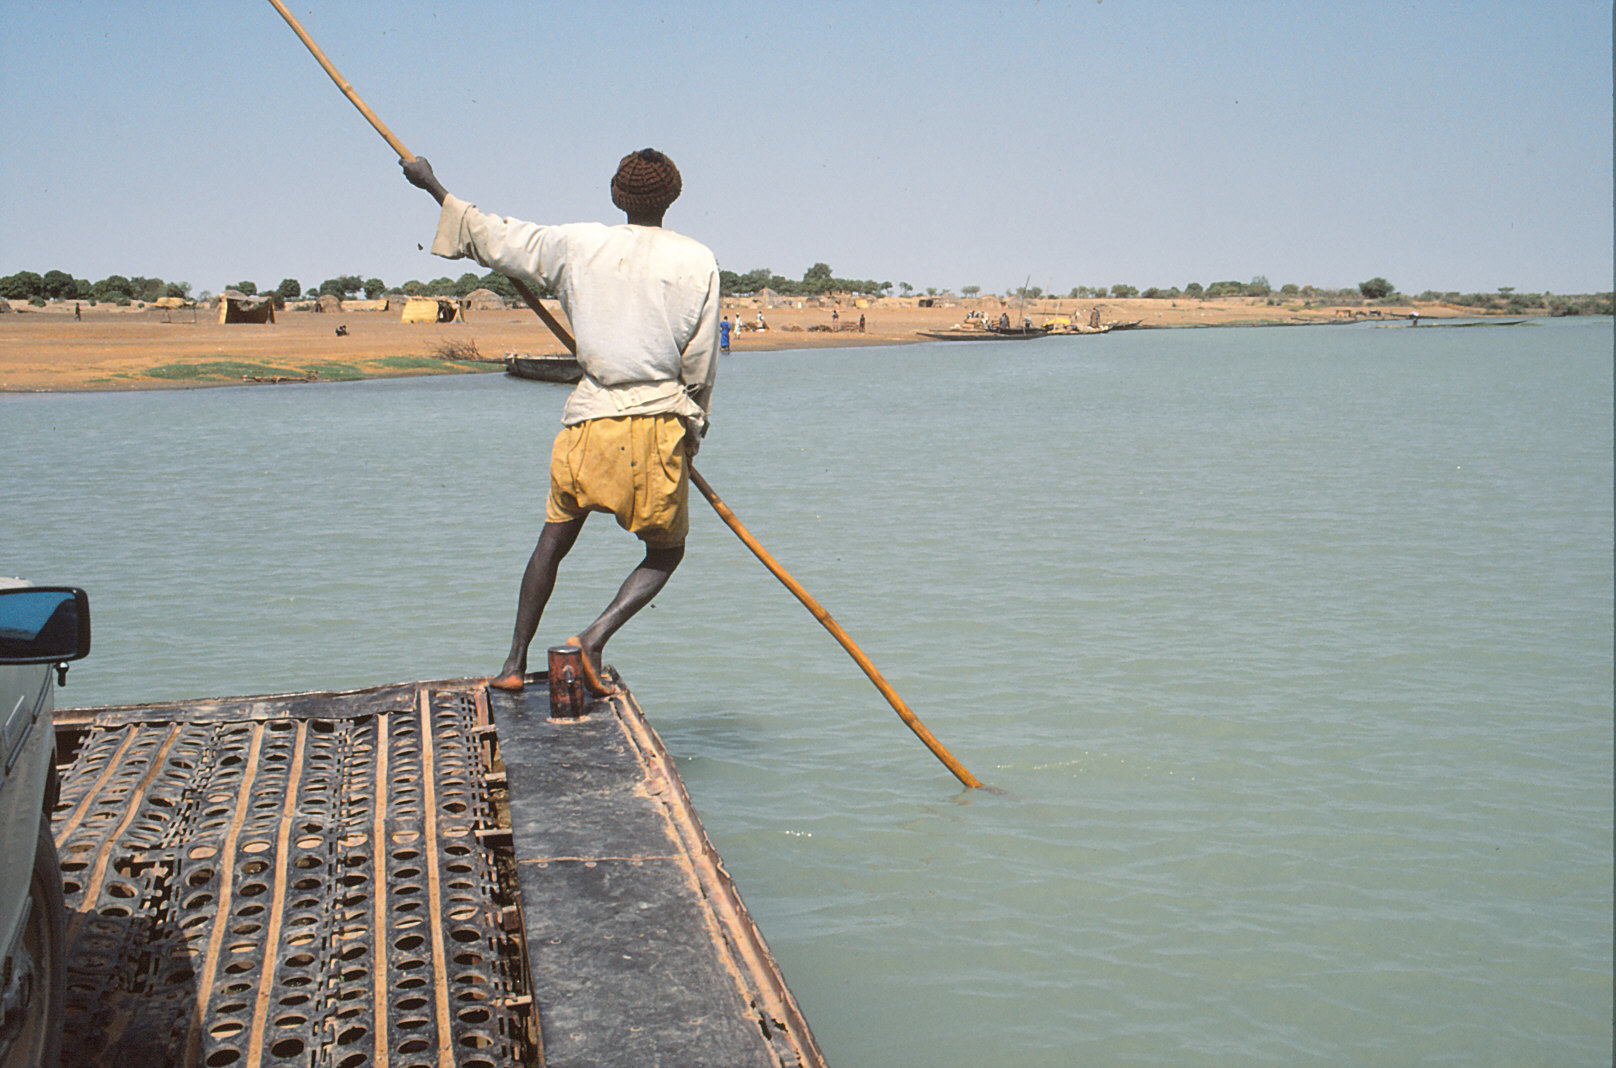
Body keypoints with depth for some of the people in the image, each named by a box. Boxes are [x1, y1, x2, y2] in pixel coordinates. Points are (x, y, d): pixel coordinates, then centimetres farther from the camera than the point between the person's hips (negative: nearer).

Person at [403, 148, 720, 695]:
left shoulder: (578, 244, 4)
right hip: (660, 421, -2)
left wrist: (433, 186, 28)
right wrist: (693, 427, 18)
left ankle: (515, 662, 20)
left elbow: (496, 236, 14)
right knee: (665, 553, 15)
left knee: (553, 541, 19)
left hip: (589, 420, 2)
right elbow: (700, 363, 2)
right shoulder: (697, 260, 0)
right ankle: (593, 638, -6)